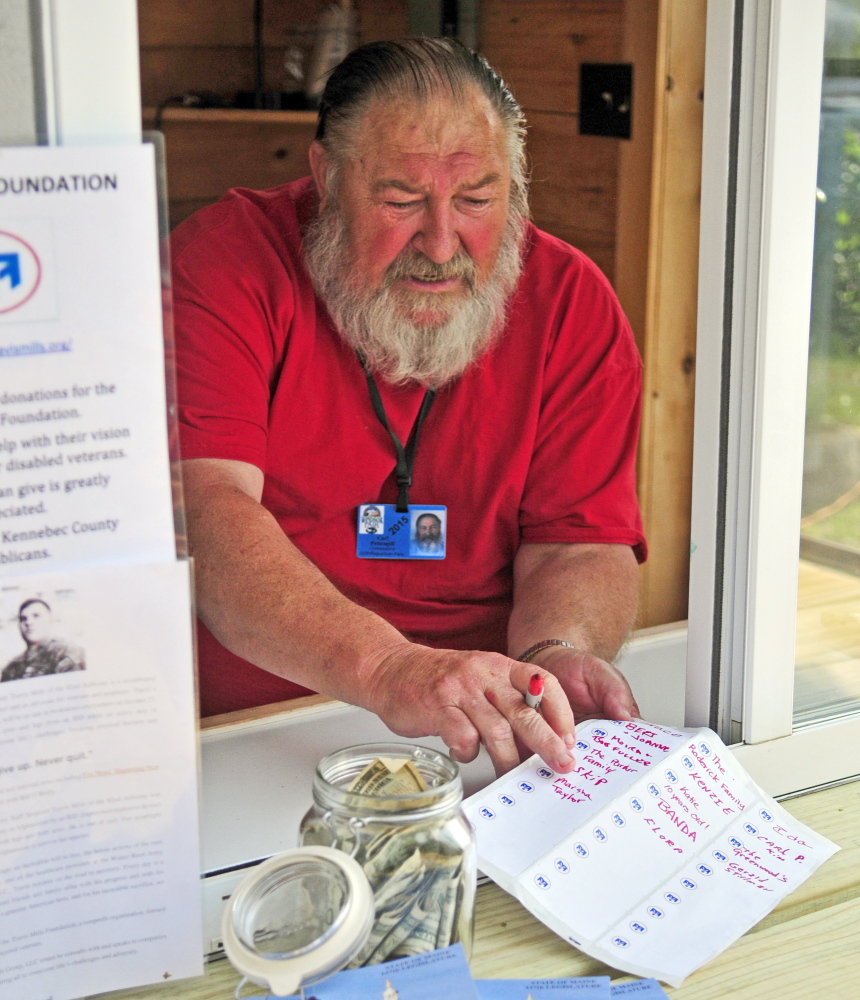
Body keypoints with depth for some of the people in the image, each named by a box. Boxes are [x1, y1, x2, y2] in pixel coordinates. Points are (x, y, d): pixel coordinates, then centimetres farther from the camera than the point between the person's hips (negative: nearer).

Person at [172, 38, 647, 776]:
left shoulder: (571, 302, 0)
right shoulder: (224, 261, -10)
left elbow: (582, 542, -4)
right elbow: (204, 511, -22)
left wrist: (555, 652, -28)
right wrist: (389, 670, -37)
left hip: (480, 750, 5)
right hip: (237, 736, -4)